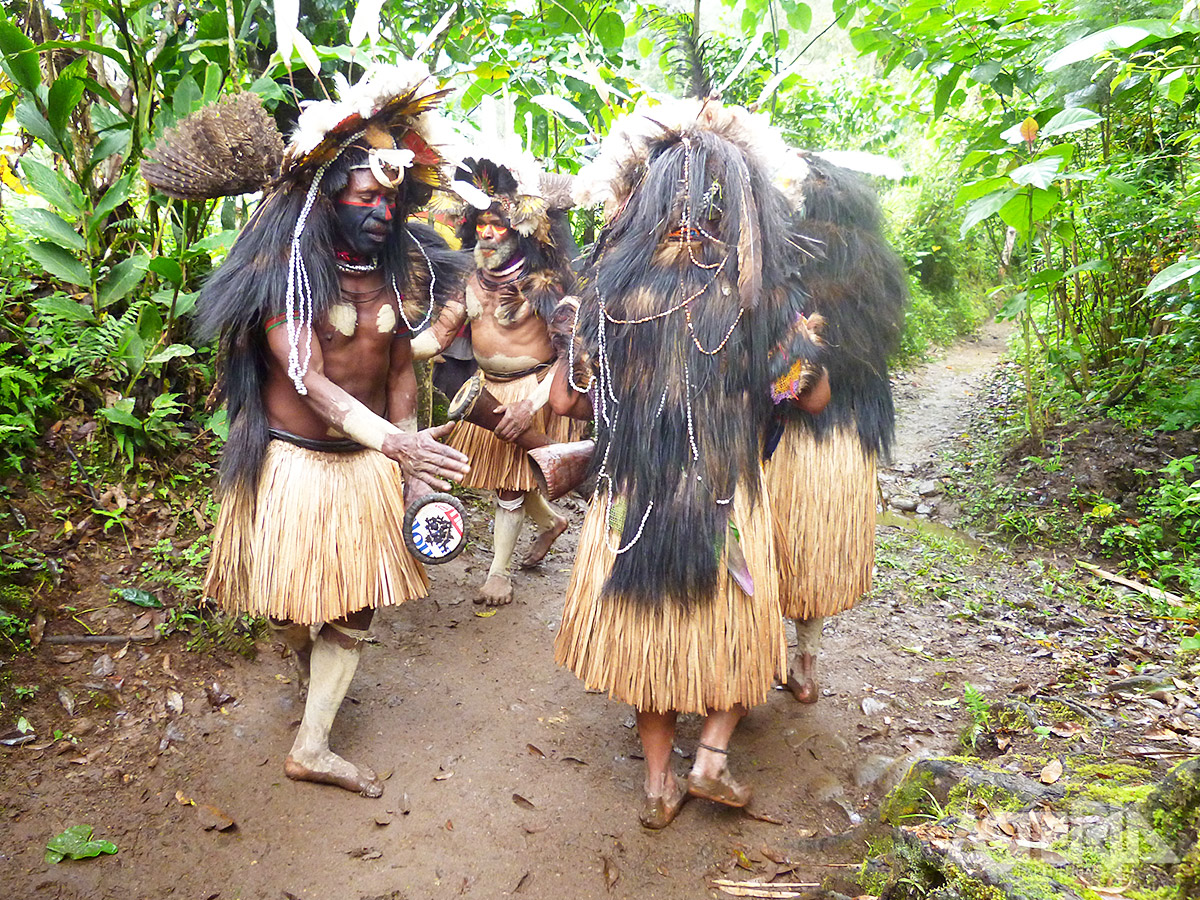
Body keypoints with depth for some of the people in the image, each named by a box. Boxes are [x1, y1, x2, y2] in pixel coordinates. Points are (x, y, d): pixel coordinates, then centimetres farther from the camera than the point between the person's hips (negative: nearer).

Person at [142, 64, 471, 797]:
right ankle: (318, 675, 42)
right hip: (295, 458, -4)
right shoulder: (286, 267, -15)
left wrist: (411, 468, 1)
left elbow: (401, 371, 4)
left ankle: (312, 745, 24)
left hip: (370, 459, 5)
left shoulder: (400, 268, 0)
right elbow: (307, 380, -24)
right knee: (298, 609, 12)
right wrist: (390, 440, -38)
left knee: (354, 608, 8)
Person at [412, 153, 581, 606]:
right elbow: (439, 333, -1)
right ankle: (551, 520, 45)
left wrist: (532, 404, -25)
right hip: (488, 389, 6)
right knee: (499, 472, 17)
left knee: (511, 482, 3)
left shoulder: (545, 282, -15)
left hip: (533, 391, -6)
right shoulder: (472, 278, 2)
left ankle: (498, 571, 20)